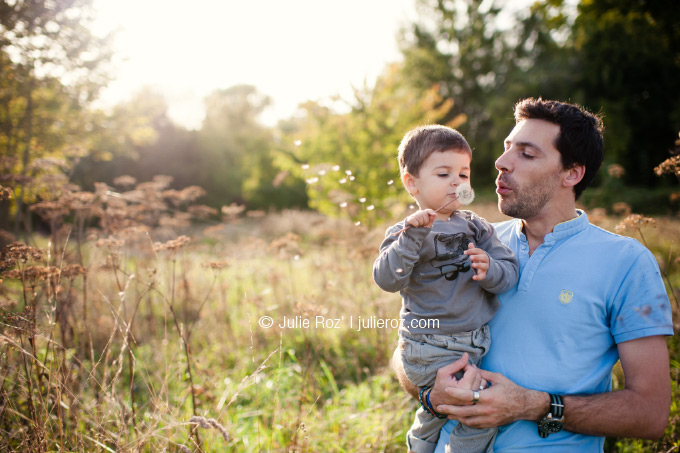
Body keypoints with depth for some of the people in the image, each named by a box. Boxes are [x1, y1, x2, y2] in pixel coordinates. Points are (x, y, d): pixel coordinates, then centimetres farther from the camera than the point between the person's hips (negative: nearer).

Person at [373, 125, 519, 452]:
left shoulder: (478, 228, 6)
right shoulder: (406, 233, -8)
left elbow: (510, 273, 0)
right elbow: (387, 279, -22)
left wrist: (490, 270, -22)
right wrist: (412, 235, -31)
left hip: (476, 344, 5)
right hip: (430, 349, -5)